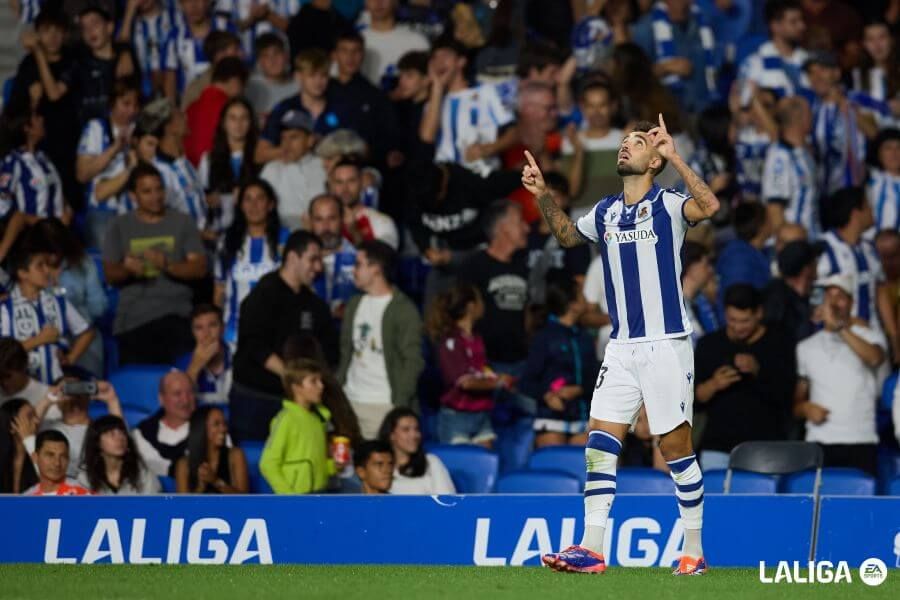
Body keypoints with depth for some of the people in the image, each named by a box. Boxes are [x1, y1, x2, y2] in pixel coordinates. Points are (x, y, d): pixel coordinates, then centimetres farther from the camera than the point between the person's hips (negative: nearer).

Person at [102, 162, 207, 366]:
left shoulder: (182, 223, 10)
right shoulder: (120, 226, 12)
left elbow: (199, 268, 2)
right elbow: (110, 274, 8)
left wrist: (167, 265, -17)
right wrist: (126, 269, -16)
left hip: (174, 318, -1)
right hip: (131, 322, 1)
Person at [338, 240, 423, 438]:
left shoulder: (404, 310, -3)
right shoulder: (355, 305, 18)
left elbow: (413, 362, -7)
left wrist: (400, 405, -15)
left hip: (385, 405, -6)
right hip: (351, 403, 6)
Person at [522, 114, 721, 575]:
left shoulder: (667, 205, -6)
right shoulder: (606, 212, 12)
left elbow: (709, 207, -28)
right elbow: (567, 234, 32)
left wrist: (674, 157, -27)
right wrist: (543, 196, 17)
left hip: (667, 344, -6)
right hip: (622, 347, 6)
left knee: (676, 447, -1)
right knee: (600, 442, -3)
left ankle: (693, 551, 9)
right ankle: (591, 550, -3)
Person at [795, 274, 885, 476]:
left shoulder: (868, 336, 8)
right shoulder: (806, 348, 16)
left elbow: (874, 358, -16)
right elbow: (796, 402, 19)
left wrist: (839, 326, -18)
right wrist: (805, 408, -4)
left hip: (861, 442, -2)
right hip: (820, 443, 2)